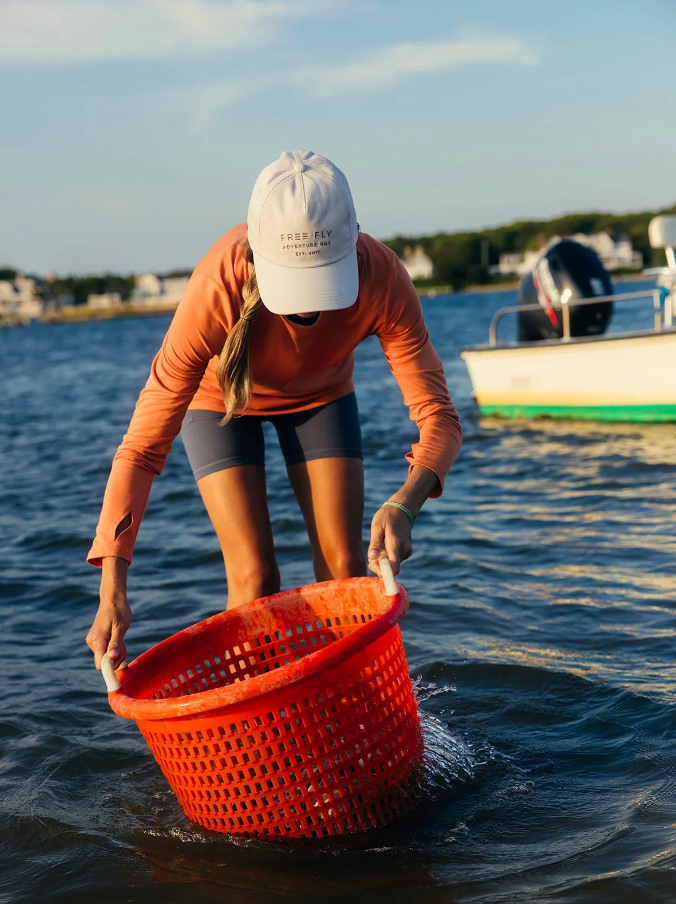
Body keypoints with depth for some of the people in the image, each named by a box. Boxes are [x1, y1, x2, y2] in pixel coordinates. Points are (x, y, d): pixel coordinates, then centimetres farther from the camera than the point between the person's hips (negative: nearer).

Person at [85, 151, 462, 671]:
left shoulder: (382, 278, -36)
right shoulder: (218, 287, -41)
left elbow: (437, 415, -32)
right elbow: (145, 443, -38)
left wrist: (404, 506, -53)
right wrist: (113, 590, -45)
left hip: (320, 393, 2)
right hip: (222, 395, -2)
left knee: (344, 567, -6)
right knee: (254, 576, -11)